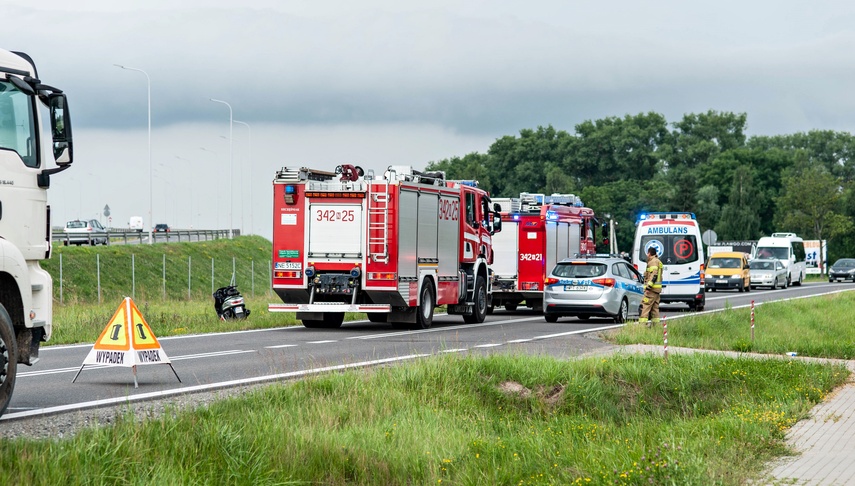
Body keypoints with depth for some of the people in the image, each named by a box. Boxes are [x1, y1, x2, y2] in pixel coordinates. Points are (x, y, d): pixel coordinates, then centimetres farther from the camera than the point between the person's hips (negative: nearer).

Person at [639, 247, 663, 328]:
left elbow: (654, 275, -20)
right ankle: (656, 323, 10)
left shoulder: (653, 261, -9)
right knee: (655, 307, 11)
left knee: (645, 306, -13)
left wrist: (648, 286, -24)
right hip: (657, 289, 10)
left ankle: (642, 322, -19)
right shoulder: (658, 262, 22)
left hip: (651, 288, -10)